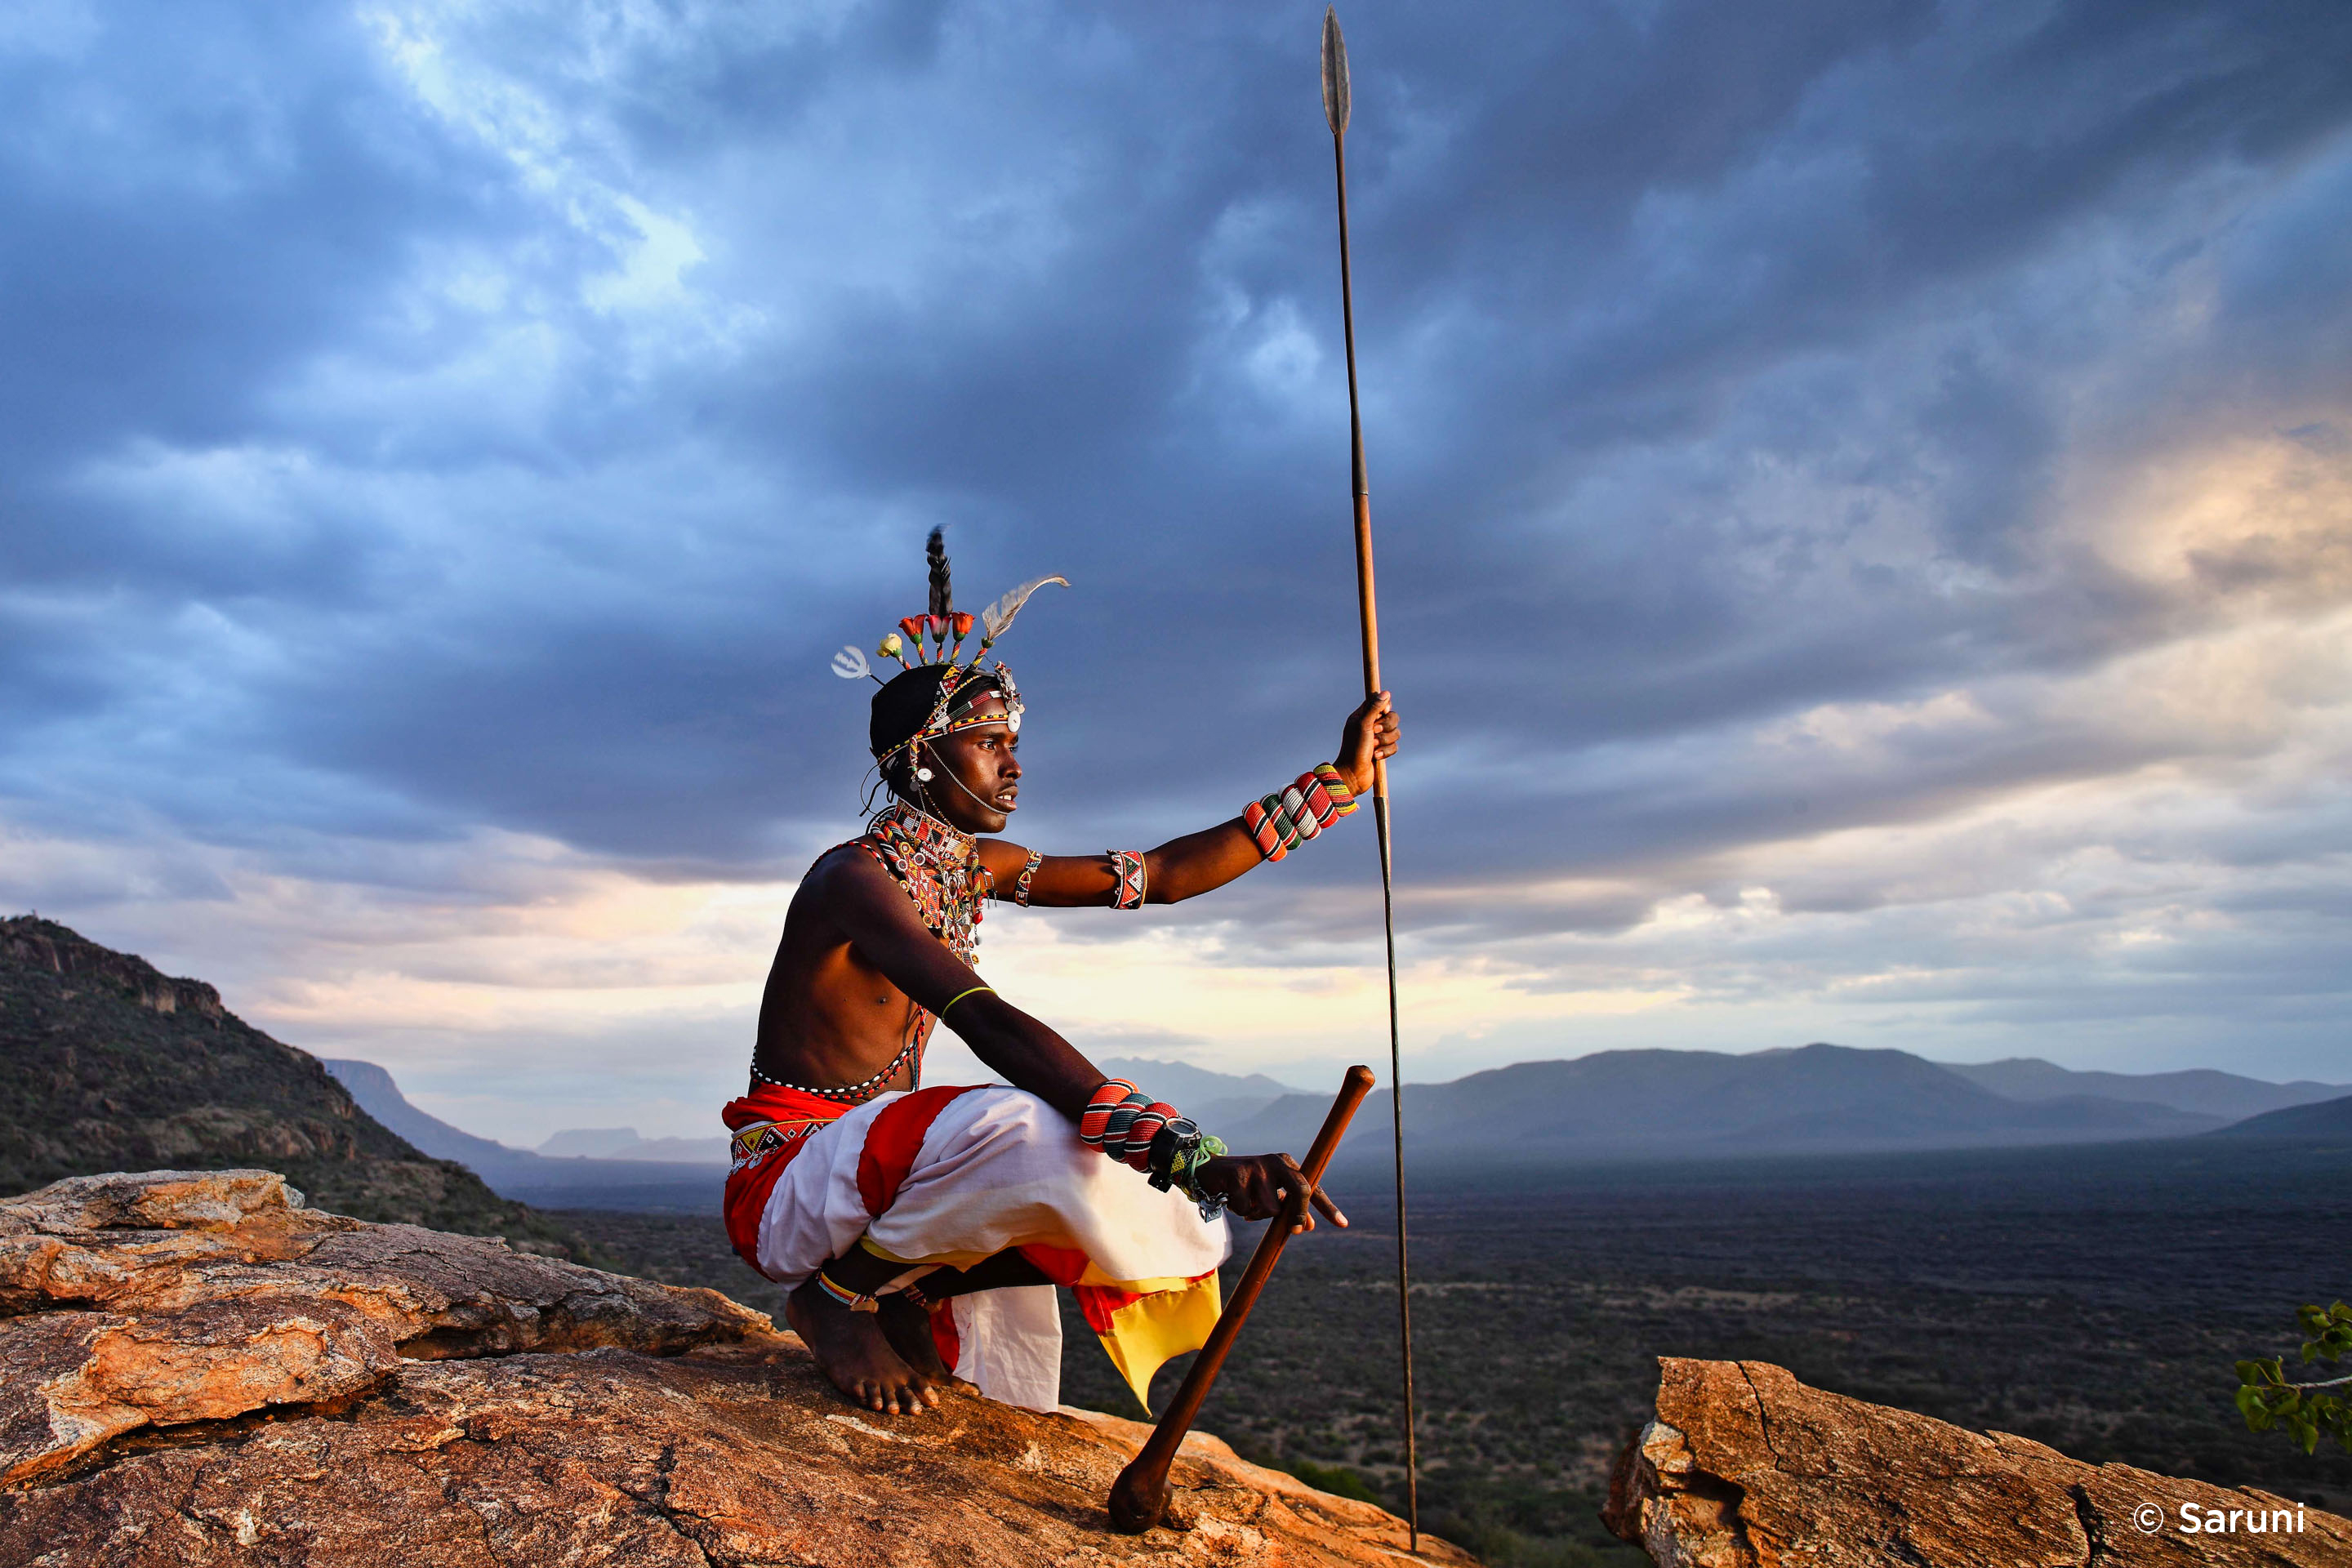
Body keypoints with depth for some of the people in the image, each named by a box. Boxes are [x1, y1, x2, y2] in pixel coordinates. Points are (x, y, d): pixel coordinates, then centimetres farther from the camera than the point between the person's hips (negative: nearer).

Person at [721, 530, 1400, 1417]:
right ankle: (839, 1292, -12)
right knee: (1027, 1132, -35)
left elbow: (1160, 876, 8)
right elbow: (994, 1028, -36)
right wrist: (1196, 1157, -44)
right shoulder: (855, 878, -20)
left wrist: (1338, 781, 7)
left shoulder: (975, 868, 6)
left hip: (872, 1166, 8)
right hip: (783, 1188, -8)